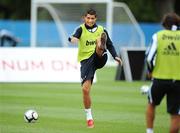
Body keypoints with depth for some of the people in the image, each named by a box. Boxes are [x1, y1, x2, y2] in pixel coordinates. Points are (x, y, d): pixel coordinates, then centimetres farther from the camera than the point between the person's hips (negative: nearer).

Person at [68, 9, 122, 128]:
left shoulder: (101, 30, 11)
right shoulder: (81, 29, 2)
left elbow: (110, 45, 19)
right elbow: (74, 37, -20)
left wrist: (115, 56, 2)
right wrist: (72, 39, -44)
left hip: (99, 58, 0)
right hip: (86, 60, 0)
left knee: (100, 38, -26)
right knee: (85, 89, -8)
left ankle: (101, 48, -64)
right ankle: (89, 117, 7)